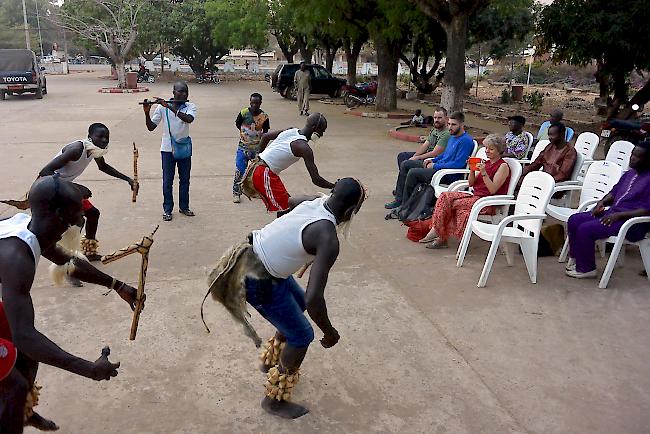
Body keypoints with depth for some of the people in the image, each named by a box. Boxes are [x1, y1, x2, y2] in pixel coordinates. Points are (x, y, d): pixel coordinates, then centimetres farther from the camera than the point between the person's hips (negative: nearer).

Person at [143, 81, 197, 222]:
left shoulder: (190, 107, -5)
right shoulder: (162, 107, -6)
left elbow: (189, 119, -28)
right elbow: (151, 127, -5)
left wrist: (169, 106, -31)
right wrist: (147, 113, -23)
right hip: (168, 149, -1)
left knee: (185, 179, 11)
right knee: (168, 181, 4)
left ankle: (184, 207, 26)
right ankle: (167, 209, 15)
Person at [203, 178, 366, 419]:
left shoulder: (315, 202, -2)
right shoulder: (329, 240, -26)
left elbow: (288, 201, 24)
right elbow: (314, 298, -32)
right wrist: (329, 333, -14)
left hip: (251, 257, 9)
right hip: (259, 281, -9)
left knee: (300, 303, 28)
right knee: (302, 336, 7)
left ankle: (271, 360, 47)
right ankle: (275, 400, 24)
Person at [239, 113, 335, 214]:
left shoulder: (291, 131, 7)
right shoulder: (303, 147, -18)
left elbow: (265, 136, 20)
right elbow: (316, 180, -19)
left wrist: (261, 156, 28)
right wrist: (334, 187, -7)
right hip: (264, 175, -9)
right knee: (284, 209, -4)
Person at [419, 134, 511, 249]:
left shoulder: (503, 166, -6)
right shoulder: (486, 163, 17)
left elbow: (492, 190, -16)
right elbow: (471, 184, 14)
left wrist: (484, 172, -22)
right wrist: (472, 169, -2)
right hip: (476, 196, 8)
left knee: (453, 203, -22)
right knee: (446, 196, -12)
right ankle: (435, 230, -17)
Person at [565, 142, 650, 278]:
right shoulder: (630, 173, 14)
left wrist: (619, 215, -23)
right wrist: (602, 202, 4)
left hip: (631, 222, -9)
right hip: (612, 212, 9)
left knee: (585, 229, -24)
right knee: (574, 220, -2)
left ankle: (585, 269, -7)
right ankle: (575, 258, 9)